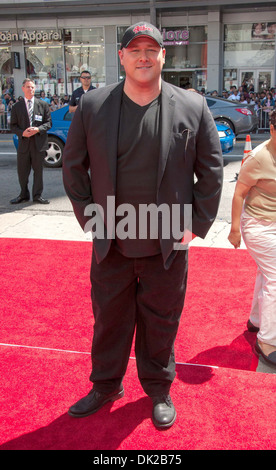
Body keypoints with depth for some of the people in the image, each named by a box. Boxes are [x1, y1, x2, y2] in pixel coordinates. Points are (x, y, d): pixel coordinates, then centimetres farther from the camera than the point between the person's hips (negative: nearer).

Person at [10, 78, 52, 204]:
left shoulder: (43, 105, 7)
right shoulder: (16, 106, 8)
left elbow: (48, 123, 4)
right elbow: (13, 126, 7)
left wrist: (38, 129, -13)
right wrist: (22, 132, -13)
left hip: (39, 142, -1)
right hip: (23, 142, 1)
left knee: (38, 170, 4)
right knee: (22, 171, 6)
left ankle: (37, 195, 15)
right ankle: (24, 195, 21)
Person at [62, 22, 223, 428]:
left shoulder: (193, 108, -4)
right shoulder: (92, 106, -2)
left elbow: (211, 170, 2)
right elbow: (73, 165, 7)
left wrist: (196, 224, -2)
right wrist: (88, 216, 3)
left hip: (168, 246, -1)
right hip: (111, 243, 1)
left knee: (161, 324, 15)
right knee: (109, 319, 17)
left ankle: (159, 391, 39)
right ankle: (106, 386, 41)